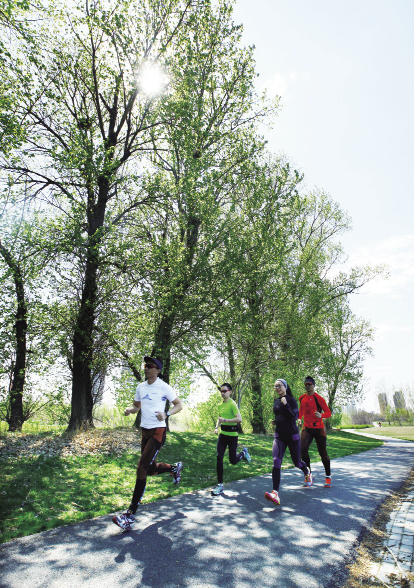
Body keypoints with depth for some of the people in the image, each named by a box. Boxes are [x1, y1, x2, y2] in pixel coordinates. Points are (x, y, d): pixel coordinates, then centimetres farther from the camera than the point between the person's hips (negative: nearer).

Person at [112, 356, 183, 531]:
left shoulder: (163, 387, -10)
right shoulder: (140, 387, 8)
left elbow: (179, 405, -5)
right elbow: (137, 406, 20)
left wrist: (166, 414, -23)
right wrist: (130, 410, -3)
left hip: (158, 431, -7)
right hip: (145, 431, 7)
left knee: (141, 468, -13)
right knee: (151, 470, 15)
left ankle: (130, 515, -6)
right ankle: (175, 467, 44)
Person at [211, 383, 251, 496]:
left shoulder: (232, 404, -15)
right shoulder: (220, 405, 8)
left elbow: (239, 419, -25)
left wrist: (225, 420, -27)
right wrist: (217, 427, 7)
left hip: (232, 435, -6)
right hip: (223, 434, 6)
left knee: (233, 461, 5)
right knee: (219, 458, -2)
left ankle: (243, 453, 38)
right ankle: (220, 485, 7)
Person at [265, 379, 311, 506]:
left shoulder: (291, 400, -9)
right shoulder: (276, 401, 8)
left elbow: (294, 417, -20)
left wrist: (285, 405, -28)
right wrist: (276, 421, 8)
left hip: (292, 435, -4)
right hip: (279, 436, 4)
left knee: (297, 462, 13)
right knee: (276, 462, -14)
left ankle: (307, 472, 49)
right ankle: (275, 494, -19)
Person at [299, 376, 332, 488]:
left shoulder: (318, 398, -9)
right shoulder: (302, 398, 7)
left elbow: (328, 413, -9)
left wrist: (321, 415, -28)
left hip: (318, 428, -4)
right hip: (307, 428, 4)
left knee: (322, 453, 4)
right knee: (303, 449, -12)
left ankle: (328, 477, 24)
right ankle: (309, 475, 4)